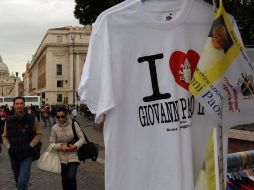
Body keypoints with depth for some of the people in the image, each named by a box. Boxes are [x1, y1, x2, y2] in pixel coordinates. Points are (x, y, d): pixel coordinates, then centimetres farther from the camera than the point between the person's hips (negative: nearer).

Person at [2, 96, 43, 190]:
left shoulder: (32, 119, -10)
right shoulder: (9, 120, -2)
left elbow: (39, 134, 0)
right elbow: (5, 136, 11)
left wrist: (30, 146, -10)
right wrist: (9, 147, -5)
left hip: (27, 155, -3)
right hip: (13, 155, 4)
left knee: (22, 182, -12)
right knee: (17, 180, 20)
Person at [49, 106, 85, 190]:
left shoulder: (73, 124, -9)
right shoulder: (55, 127, -5)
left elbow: (82, 138, -3)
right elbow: (51, 143, 0)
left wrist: (75, 146, -19)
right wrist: (60, 146, -17)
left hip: (73, 156, -2)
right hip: (61, 158, 2)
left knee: (71, 178, -14)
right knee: (64, 179, 13)